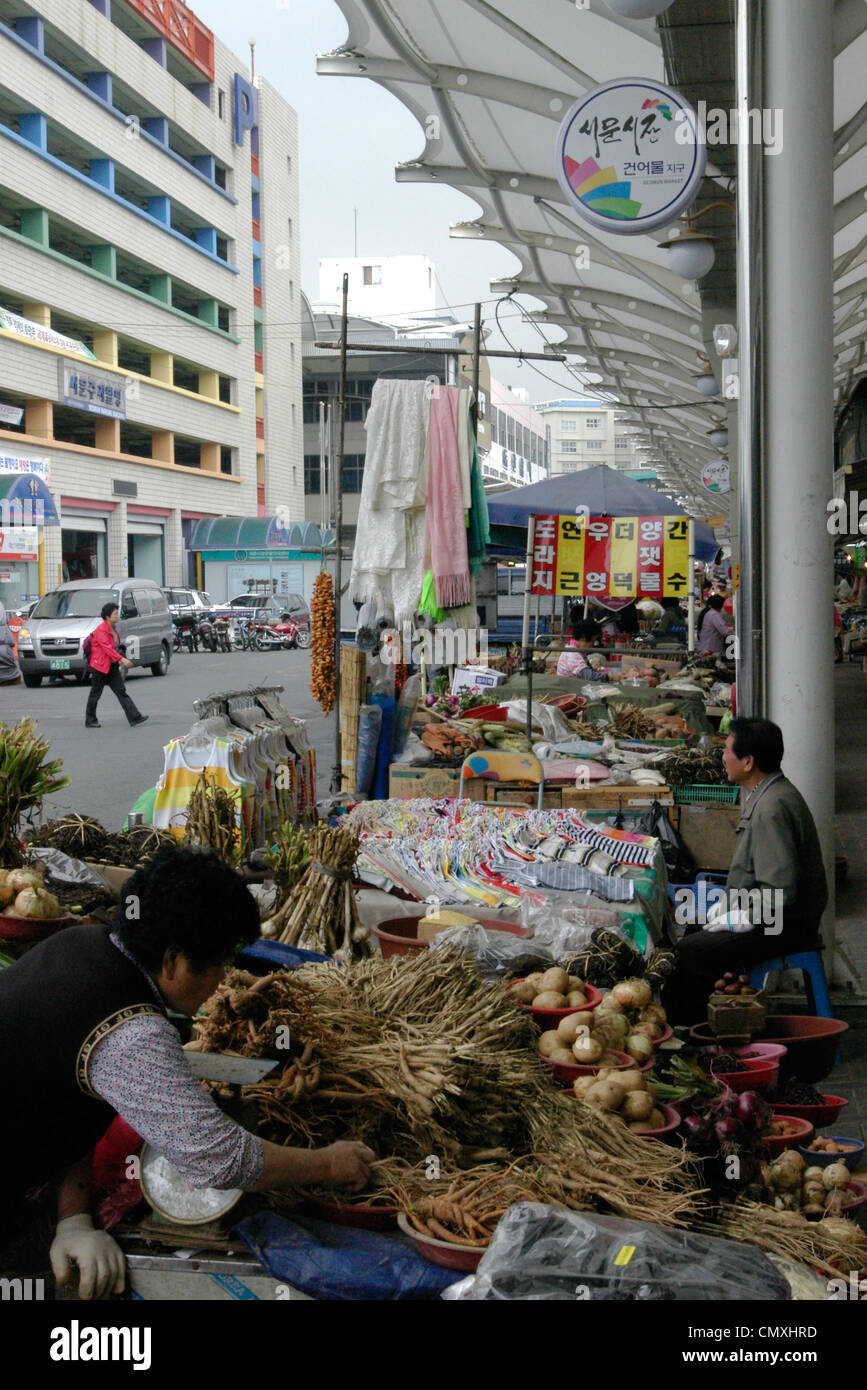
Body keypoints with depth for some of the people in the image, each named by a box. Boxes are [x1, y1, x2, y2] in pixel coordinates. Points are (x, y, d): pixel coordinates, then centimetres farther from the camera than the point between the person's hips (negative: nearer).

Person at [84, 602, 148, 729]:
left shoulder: (112, 628, 11)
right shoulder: (101, 630, -18)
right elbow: (108, 648, -28)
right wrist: (122, 659, -34)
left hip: (112, 666, 8)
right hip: (99, 666, -8)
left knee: (121, 692, -1)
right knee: (95, 694, 4)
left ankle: (135, 718, -9)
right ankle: (90, 721, 16)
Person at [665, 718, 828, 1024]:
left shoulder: (771, 809, -25)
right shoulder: (757, 795, 10)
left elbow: (780, 892, -28)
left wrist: (739, 919, -17)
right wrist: (728, 902, 12)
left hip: (786, 926, -11)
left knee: (686, 953, -18)